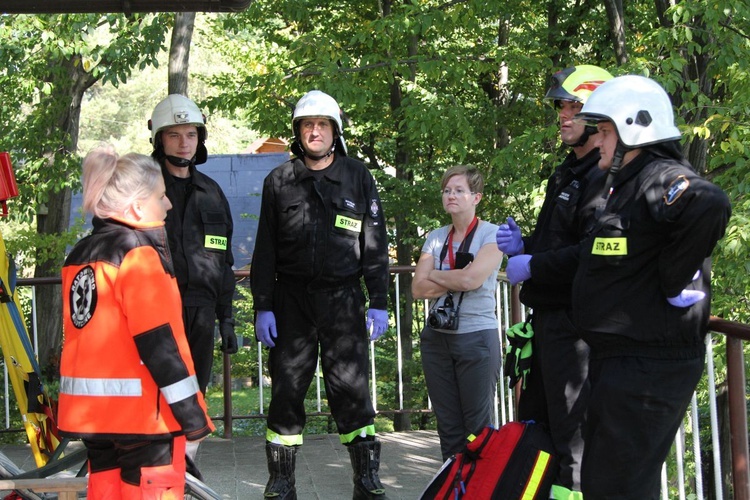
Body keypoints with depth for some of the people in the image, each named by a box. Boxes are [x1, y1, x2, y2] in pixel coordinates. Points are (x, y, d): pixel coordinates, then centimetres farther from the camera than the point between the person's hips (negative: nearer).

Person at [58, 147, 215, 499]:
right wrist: (191, 410, -16)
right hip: (142, 410, -8)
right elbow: (158, 341, -18)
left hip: (89, 408, 8)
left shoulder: (80, 255, 12)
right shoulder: (138, 252, -12)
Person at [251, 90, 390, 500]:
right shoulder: (279, 181, 8)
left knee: (351, 389, -3)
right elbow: (264, 251, 8)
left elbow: (375, 245, 7)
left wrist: (379, 303, 1)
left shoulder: (358, 177, 7)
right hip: (291, 300, 1)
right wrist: (262, 307, 0)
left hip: (342, 300, -1)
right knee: (287, 390, 2)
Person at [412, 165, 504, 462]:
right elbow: (418, 288, 0)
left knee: (478, 428, -2)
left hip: (477, 336, -5)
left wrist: (434, 275, -3)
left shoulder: (492, 234, -3)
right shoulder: (435, 238, 11)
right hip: (436, 337, 5)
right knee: (448, 426, 8)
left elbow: (472, 279, -18)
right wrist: (457, 279, -10)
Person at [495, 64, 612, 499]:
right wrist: (523, 244, 9)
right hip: (548, 316, 11)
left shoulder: (605, 176, -15)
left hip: (575, 322, -11)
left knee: (574, 436, -5)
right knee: (532, 423, 17)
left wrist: (532, 266, -17)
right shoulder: (569, 172, 20)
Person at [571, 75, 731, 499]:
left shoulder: (661, 177, -17)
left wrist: (672, 281, -28)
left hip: (650, 365, -11)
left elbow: (710, 206, -38)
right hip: (618, 360, 11)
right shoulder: (626, 183, 16)